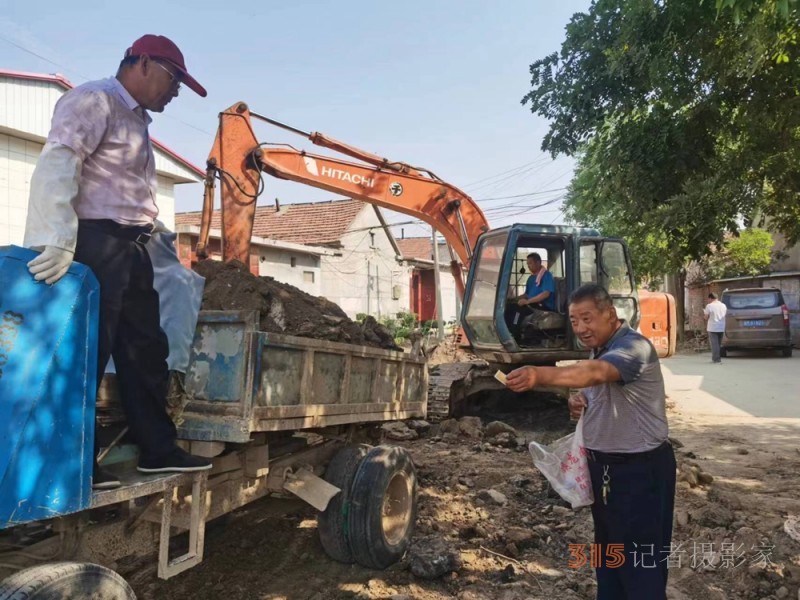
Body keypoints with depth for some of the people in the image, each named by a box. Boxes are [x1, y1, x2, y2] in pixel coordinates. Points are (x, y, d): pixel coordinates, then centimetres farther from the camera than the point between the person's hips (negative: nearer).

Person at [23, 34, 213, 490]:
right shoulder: (94, 101, -7)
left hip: (131, 249, 10)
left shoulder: (137, 120, 23)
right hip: (96, 244, -10)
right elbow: (56, 166, -21)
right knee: (86, 352, -5)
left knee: (146, 350, 11)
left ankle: (159, 449, 20)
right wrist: (58, 241, -30)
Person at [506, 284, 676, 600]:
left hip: (641, 469, -9)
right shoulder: (600, 350, 8)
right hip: (603, 466, 9)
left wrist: (540, 375, -58)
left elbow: (593, 373, -43)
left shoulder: (634, 346, -22)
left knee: (640, 563, 2)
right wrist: (582, 404, -2)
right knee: (607, 551, 22)